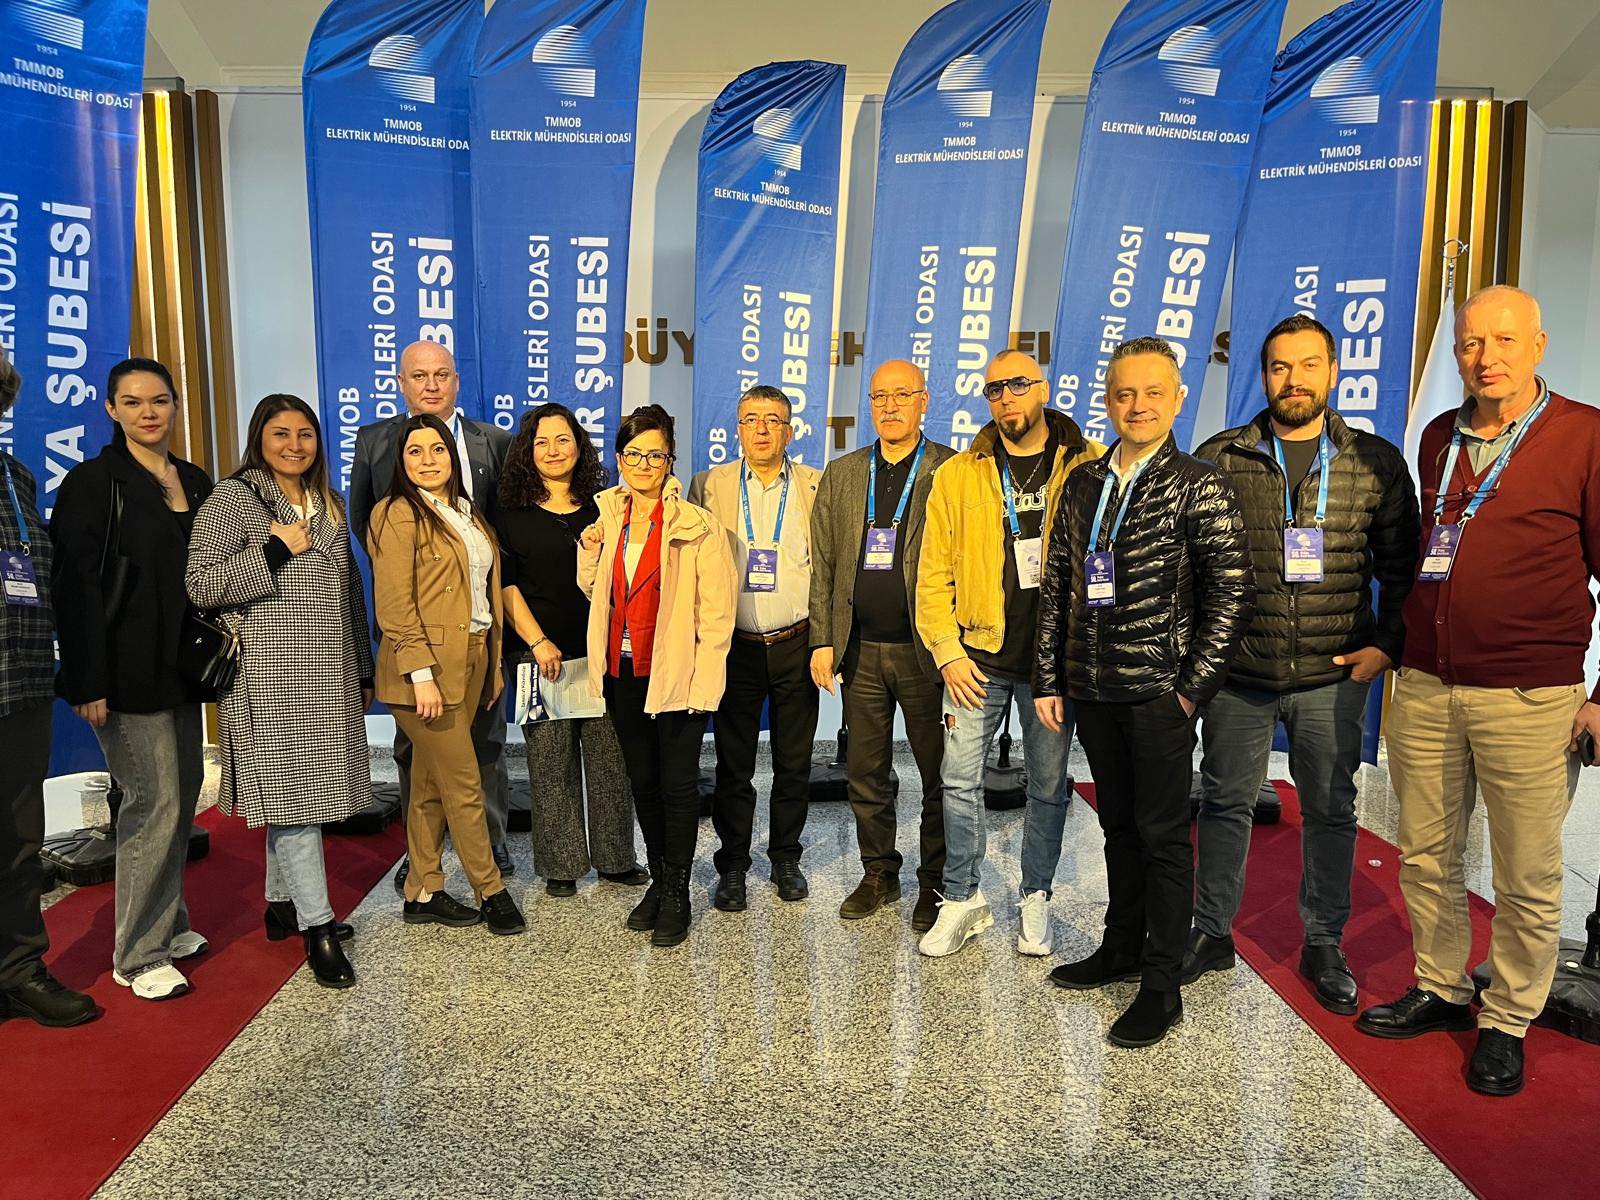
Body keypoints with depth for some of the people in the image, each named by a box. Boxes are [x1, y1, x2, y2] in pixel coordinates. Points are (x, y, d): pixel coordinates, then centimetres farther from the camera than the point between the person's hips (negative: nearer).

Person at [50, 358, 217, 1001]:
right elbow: (75, 587, -12)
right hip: (129, 675, -6)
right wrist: (89, 682, -16)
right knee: (154, 799, -5)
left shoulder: (196, 482, 11)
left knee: (184, 792, 11)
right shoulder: (93, 482, -7)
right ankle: (138, 953, 8)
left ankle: (167, 924, 27)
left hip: (182, 669, 7)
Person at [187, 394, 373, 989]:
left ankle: (283, 901, 28)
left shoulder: (327, 505, 15)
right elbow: (201, 587, -11)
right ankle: (317, 925, 1)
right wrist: (275, 549, -16)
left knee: (304, 792, 13)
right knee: (288, 789, -5)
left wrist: (363, 670, 18)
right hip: (269, 677, -6)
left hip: (328, 676, 7)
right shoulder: (230, 500, -4)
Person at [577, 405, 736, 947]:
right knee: (642, 781, 16)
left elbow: (716, 611, -10)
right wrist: (589, 552, -1)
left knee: (677, 784, 3)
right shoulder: (608, 519, 7)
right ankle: (659, 879, 32)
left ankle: (676, 895, 18)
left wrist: (704, 682, -15)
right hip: (622, 673, 5)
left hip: (674, 673, -5)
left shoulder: (697, 527, -9)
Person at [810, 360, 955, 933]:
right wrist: (822, 641, 2)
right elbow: (823, 564, 9)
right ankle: (879, 874, 29)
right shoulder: (841, 475, 10)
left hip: (926, 648, -3)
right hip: (860, 649, 4)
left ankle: (936, 884, 24)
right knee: (864, 773, 12)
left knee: (938, 776, 7)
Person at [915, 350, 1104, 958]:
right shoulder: (957, 476, 3)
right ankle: (962, 899, 21)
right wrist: (948, 651, -4)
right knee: (960, 779, 5)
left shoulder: (1091, 467, -1)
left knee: (1049, 786, 10)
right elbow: (934, 575, 4)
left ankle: (1035, 899, 29)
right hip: (978, 658, 1)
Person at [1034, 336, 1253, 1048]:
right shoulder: (1082, 484, 10)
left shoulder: (1200, 486, -5)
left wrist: (1194, 687, -12)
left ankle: (1161, 987, 15)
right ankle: (1121, 949, 33)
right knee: (1118, 826, 17)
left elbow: (1232, 593, -9)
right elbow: (1055, 587, 10)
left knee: (1162, 836, 4)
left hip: (1159, 694, -5)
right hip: (1092, 692, 5)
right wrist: (1048, 680, 7)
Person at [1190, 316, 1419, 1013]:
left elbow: (1401, 565, 8)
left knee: (1330, 811, 12)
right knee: (1225, 804, 11)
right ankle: (1211, 934, 27)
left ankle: (1324, 944, 30)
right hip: (1236, 674, 0)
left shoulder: (1378, 462, 2)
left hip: (1333, 676, 1)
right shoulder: (1218, 458, 0)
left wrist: (1387, 645, -2)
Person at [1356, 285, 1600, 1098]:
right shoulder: (1438, 438, 11)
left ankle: (1507, 1022, 25)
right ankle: (1439, 990, 32)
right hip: (1425, 688, 5)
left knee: (1526, 878, 7)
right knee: (1426, 856, 14)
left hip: (1529, 697, -4)